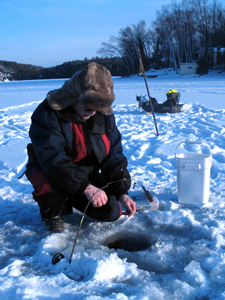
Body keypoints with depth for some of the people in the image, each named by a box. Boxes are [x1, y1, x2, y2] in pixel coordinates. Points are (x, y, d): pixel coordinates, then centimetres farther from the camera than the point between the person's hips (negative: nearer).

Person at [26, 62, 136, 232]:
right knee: (48, 178, -39)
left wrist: (122, 192, -16)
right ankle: (53, 211, -4)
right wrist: (86, 187, -42)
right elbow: (52, 159, -34)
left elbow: (114, 155, -6)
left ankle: (72, 199, 18)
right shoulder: (47, 114, -25)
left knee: (112, 213, -10)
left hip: (88, 173, 5)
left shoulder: (104, 115, -8)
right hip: (48, 168, -4)